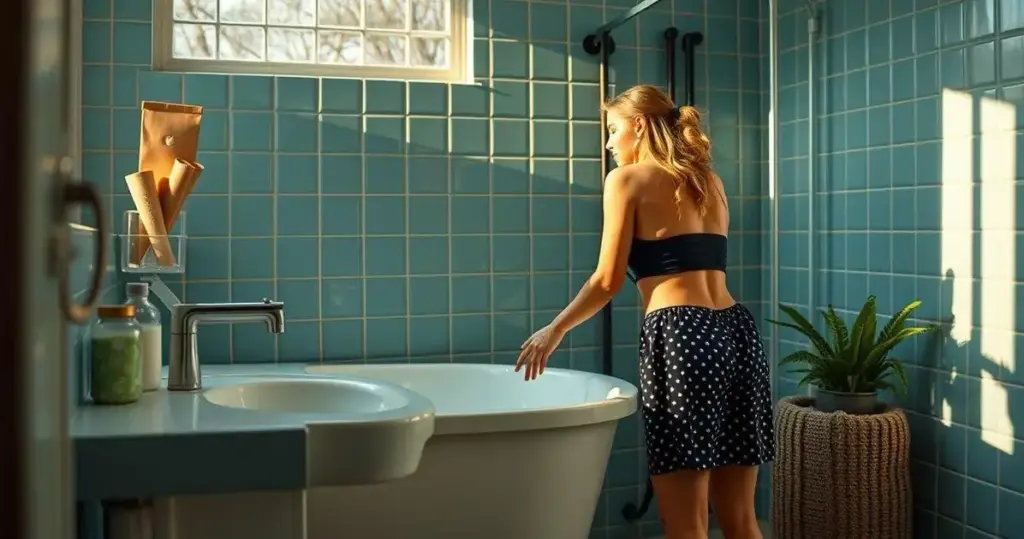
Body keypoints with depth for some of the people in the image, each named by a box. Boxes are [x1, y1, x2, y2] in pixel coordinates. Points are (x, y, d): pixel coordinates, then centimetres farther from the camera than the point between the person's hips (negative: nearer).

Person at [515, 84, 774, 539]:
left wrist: (554, 331, 14)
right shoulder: (710, 182, 20)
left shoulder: (628, 179, 2)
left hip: (681, 335, -7)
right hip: (736, 332, 7)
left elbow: (608, 281, 1)